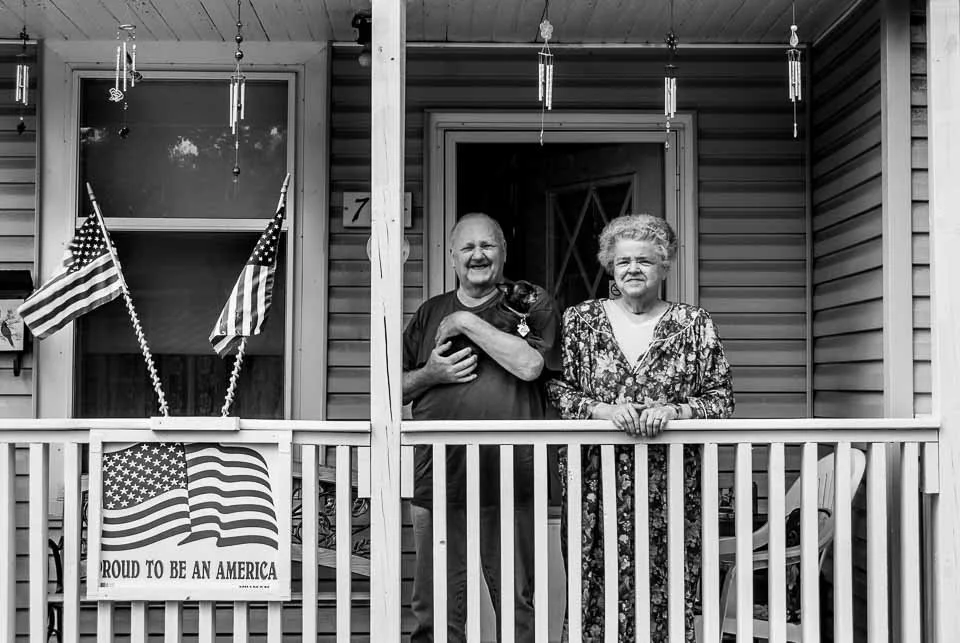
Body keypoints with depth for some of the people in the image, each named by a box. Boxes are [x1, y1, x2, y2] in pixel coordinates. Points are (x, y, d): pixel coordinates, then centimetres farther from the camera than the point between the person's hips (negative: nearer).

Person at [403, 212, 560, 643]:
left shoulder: (530, 304, 4)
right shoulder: (431, 313, 14)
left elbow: (529, 364, -15)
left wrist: (467, 322, -9)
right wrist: (431, 374, -3)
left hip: (509, 484, -2)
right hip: (437, 484, 3)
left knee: (517, 607, 7)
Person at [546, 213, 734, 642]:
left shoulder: (694, 325, 8)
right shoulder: (578, 321, 9)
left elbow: (721, 399, 4)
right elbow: (556, 391, 2)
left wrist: (673, 411, -13)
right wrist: (602, 410, -14)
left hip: (670, 487, 0)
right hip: (597, 483, 0)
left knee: (669, 599, -1)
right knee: (597, 595, 0)